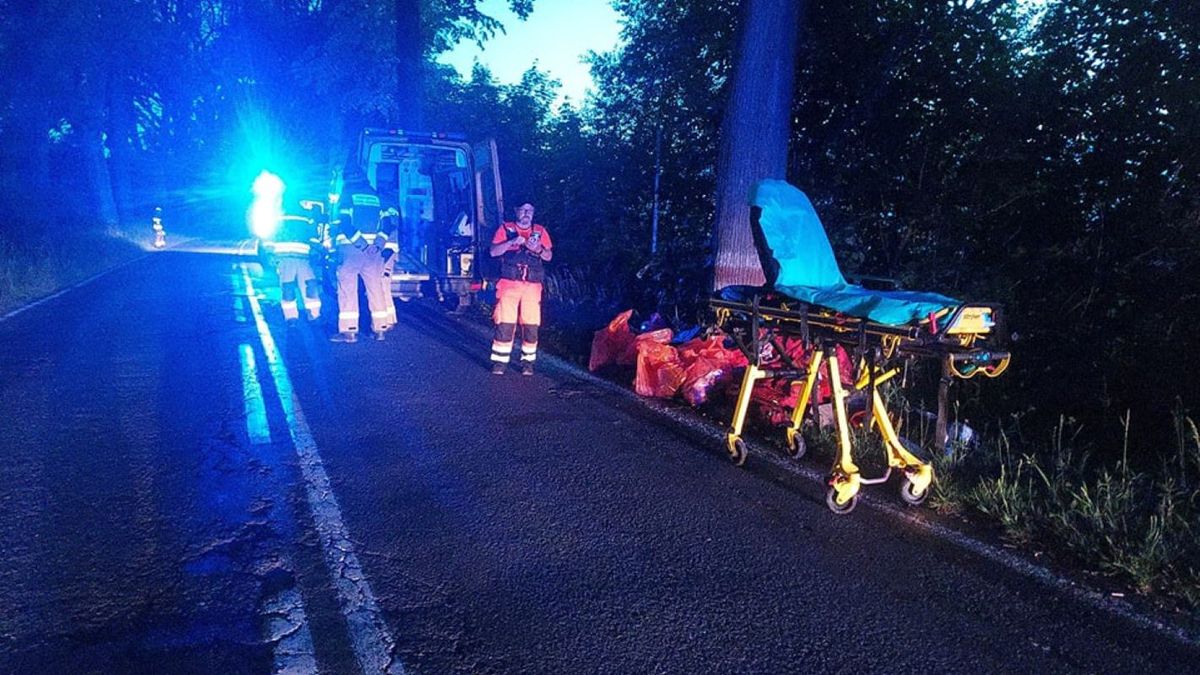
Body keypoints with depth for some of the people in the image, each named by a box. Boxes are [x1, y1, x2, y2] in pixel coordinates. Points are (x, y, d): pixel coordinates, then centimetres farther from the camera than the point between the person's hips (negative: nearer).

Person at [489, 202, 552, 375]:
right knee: (504, 325, -7)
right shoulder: (506, 229, 9)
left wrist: (538, 249, -13)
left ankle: (528, 361, 8)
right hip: (509, 284, -2)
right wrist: (512, 242, -15)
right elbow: (493, 251, -1)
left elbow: (549, 256, 8)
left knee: (531, 326, -1)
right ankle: (500, 361, 0)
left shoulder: (540, 231, 14)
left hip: (532, 286, 2)